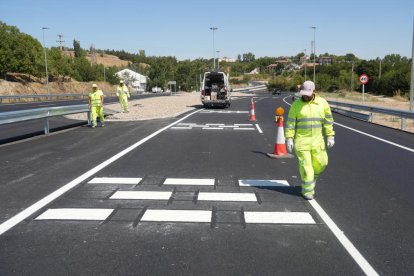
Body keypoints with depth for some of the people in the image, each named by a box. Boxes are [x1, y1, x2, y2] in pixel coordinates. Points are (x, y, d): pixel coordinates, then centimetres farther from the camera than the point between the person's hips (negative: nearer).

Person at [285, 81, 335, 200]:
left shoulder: (322, 103, -3)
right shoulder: (296, 105, -7)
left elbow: (328, 120, 2)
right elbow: (290, 123, -6)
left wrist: (330, 136, -1)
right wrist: (289, 139, -11)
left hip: (317, 139, 2)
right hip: (301, 140, -2)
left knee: (320, 163, 6)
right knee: (305, 165, -2)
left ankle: (312, 177, 37)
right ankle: (307, 191, 11)